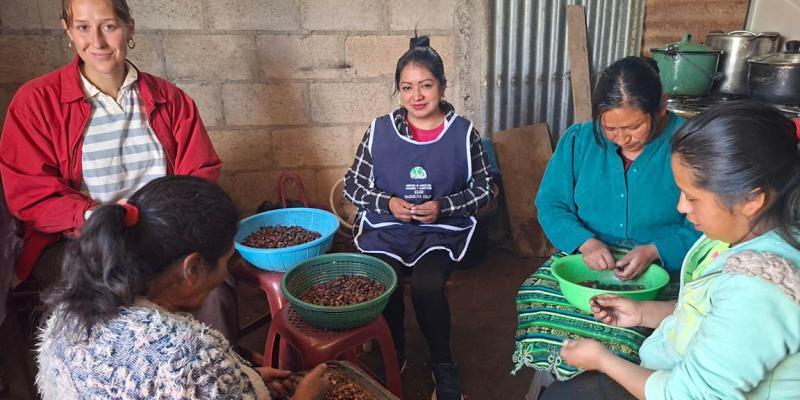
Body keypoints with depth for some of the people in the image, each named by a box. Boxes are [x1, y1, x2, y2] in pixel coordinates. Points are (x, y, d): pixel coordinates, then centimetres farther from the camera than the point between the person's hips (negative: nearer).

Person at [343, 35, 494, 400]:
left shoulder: (463, 133, -1)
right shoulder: (379, 130, 0)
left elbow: (483, 189, 4)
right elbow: (352, 185, 5)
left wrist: (442, 207, -13)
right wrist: (388, 203, -13)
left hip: (443, 230, -1)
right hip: (385, 228, 2)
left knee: (427, 286, -28)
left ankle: (444, 366, 3)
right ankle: (392, 358, 10)